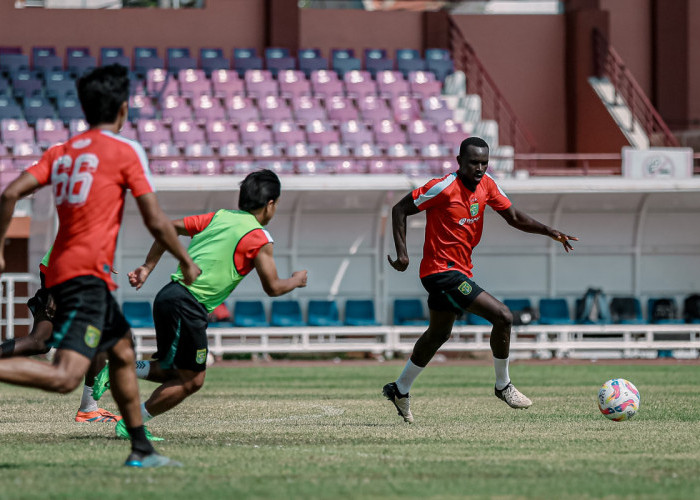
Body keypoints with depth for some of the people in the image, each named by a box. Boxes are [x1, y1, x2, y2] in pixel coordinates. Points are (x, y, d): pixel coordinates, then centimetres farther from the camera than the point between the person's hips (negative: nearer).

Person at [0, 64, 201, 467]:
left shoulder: (61, 152, 14)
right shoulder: (125, 151, -3)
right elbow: (155, 221, -4)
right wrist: (187, 263, 10)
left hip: (62, 269, 9)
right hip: (88, 274, -9)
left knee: (123, 351, 23)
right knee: (65, 377, -20)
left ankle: (142, 449, 26)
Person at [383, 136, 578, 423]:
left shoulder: (487, 186, 2)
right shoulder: (444, 188, -19)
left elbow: (514, 217, 8)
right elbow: (400, 209, -13)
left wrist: (550, 232, -6)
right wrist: (401, 252, -20)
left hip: (458, 271, 9)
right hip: (442, 271, -9)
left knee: (438, 334, 24)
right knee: (503, 316, -16)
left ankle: (399, 391, 39)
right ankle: (503, 386, 0)